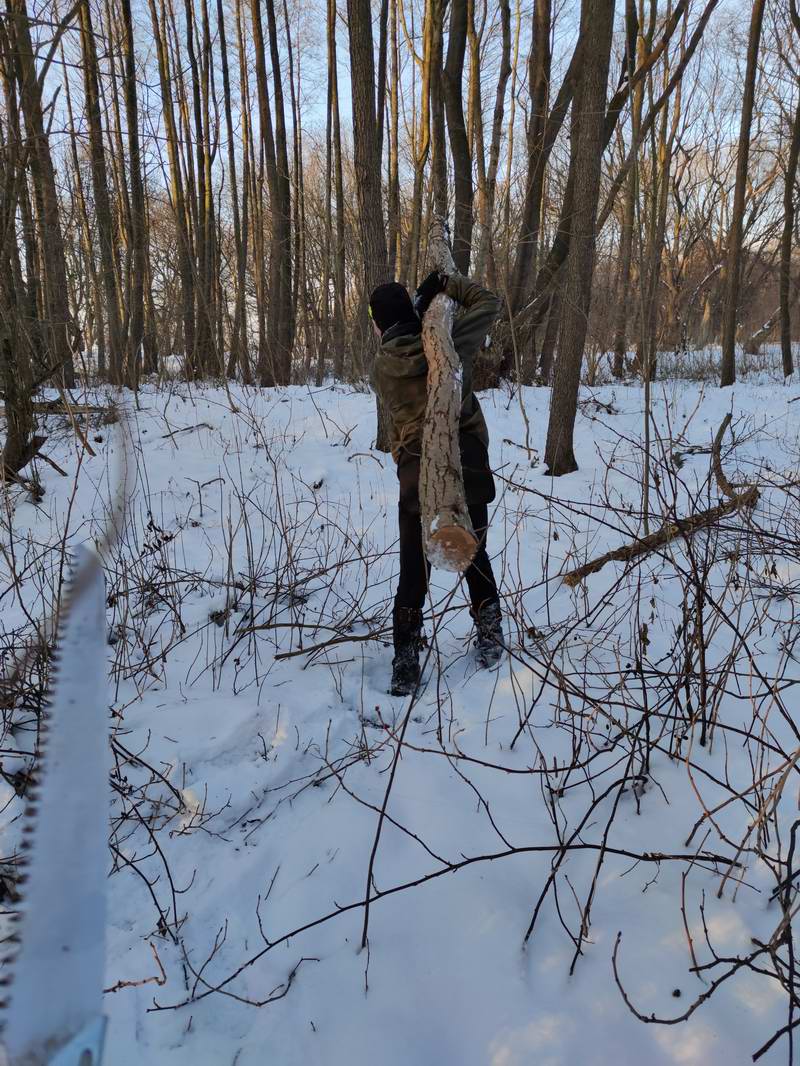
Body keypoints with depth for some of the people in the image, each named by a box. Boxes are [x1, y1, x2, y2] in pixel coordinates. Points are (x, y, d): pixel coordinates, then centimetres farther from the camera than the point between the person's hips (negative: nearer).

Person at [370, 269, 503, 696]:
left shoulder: (382, 368, -4)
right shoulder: (449, 344, -6)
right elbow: (489, 303, 6)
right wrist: (445, 284, 12)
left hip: (417, 479, 0)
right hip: (469, 471, 1)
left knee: (414, 573, 8)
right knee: (475, 557, 20)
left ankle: (406, 665, 10)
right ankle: (490, 641, 28)